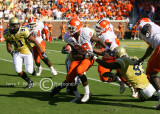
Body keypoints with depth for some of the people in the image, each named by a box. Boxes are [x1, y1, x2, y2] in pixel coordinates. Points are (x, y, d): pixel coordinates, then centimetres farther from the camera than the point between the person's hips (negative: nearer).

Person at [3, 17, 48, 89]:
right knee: (18, 70, -10)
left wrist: (42, 52, -17)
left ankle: (32, 68, 33)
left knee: (29, 71, -8)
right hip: (17, 52, 4)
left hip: (27, 51, -4)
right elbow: (8, 47, -1)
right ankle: (30, 82, 14)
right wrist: (11, 51, -26)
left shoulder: (23, 31, -25)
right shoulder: (7, 34, -10)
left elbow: (35, 41, -19)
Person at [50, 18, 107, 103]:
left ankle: (87, 93, -15)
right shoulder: (68, 37, -9)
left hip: (88, 58, -5)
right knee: (69, 77, -6)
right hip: (78, 58, 5)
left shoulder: (85, 33, -20)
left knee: (79, 70, -32)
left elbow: (98, 40, -5)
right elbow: (74, 54, -7)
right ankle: (77, 96, 15)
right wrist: (84, 55, -23)